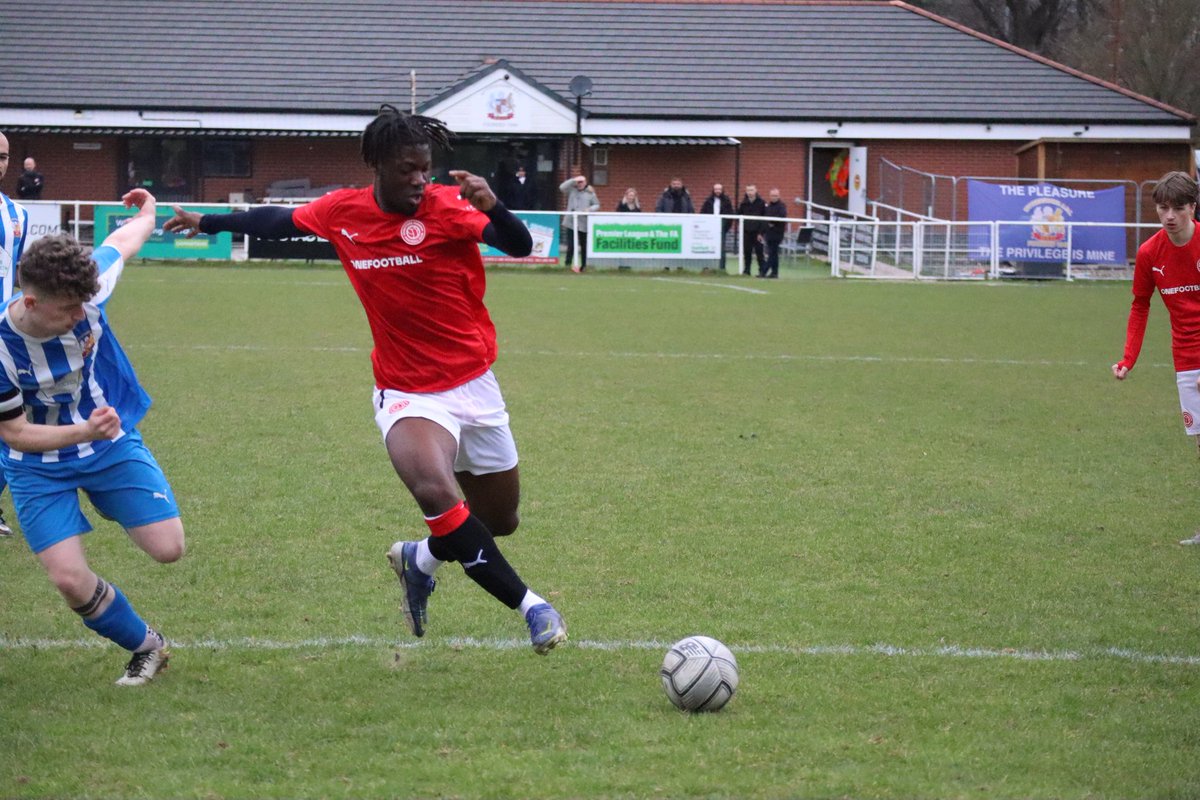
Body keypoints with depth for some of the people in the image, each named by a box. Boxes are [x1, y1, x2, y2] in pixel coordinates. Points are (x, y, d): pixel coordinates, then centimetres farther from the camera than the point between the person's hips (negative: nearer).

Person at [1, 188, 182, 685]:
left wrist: (146, 214, 22)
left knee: (168, 549, -6)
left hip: (112, 443, 2)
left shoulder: (88, 292, -25)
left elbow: (120, 243, -1)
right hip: (40, 467, -2)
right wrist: (84, 432, -34)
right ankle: (145, 648, 15)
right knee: (70, 579, -14)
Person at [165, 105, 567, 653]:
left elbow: (520, 246, -26)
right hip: (407, 395, -1)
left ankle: (420, 560, 45)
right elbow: (281, 221, 16)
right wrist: (209, 223, 28)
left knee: (500, 521, 13)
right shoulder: (342, 212, -4)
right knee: (435, 491, -30)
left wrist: (491, 207, -46)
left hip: (473, 384, 1)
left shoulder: (447, 207, -13)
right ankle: (530, 606, -17)